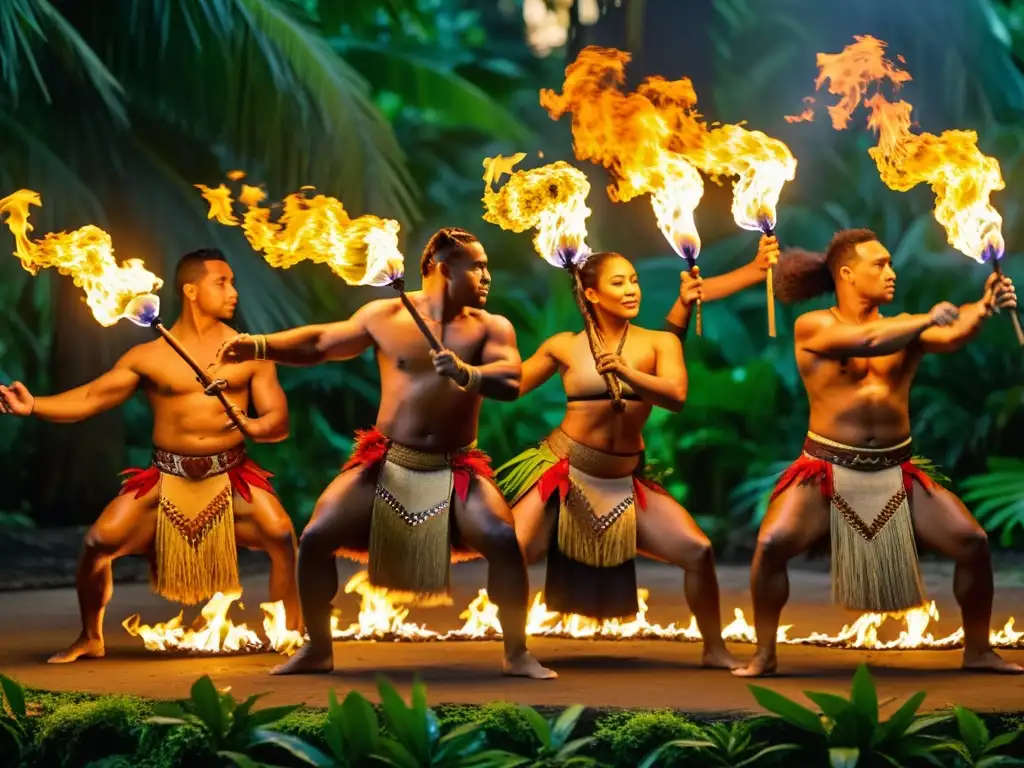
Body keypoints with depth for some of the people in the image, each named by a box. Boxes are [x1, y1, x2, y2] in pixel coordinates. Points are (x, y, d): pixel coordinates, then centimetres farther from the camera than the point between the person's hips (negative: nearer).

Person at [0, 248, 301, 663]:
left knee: (281, 534, -26)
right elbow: (88, 399, 1)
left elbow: (279, 421, 0)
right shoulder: (149, 356, 3)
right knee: (99, 541, -11)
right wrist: (34, 406, -16)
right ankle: (90, 639, 14)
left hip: (230, 475, -1)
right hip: (167, 476, 1)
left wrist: (253, 426, -24)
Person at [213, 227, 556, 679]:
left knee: (503, 540, -25)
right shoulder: (386, 316, 0)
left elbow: (511, 383, -16)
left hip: (454, 471, -1)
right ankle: (317, 650, 10)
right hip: (386, 465, 1)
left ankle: (517, 655, -9)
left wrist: (468, 374, -36)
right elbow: (320, 343, 11)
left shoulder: (491, 327, -1)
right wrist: (258, 346, -1)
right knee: (315, 538, -10)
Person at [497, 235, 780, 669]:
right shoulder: (565, 347, -1)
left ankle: (714, 650, 13)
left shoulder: (659, 342, -2)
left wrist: (627, 374, -31)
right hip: (564, 470, -1)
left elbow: (676, 397, -19)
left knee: (698, 551, -5)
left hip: (623, 482, 2)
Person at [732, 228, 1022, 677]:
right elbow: (867, 340, -24)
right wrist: (927, 320, -20)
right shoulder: (811, 327, -5)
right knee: (772, 545, -23)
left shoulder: (906, 327, 4)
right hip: (827, 470, -3)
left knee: (973, 543, -7)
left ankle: (978, 652, 12)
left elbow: (953, 337, -17)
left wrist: (984, 308, -36)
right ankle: (764, 655, -4)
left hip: (896, 471, 3)